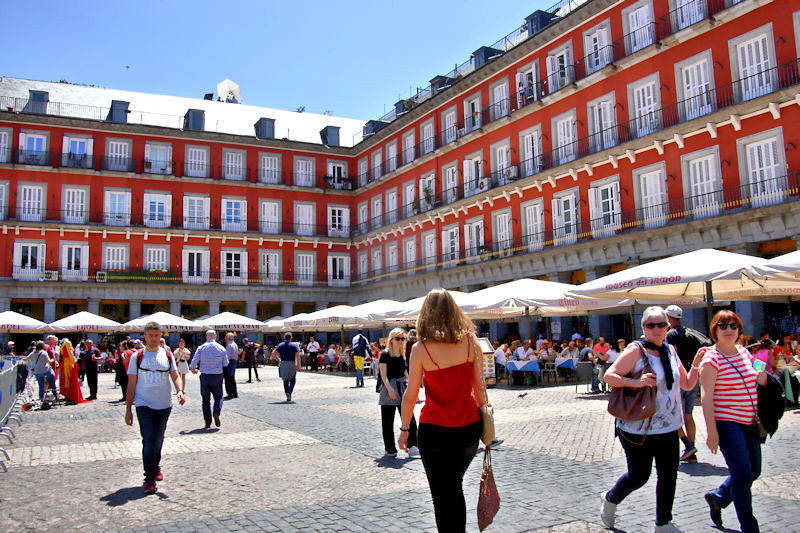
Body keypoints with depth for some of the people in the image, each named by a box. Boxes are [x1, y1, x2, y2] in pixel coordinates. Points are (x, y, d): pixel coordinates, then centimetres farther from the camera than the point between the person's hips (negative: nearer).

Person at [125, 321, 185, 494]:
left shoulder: (167, 355, 6)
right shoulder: (137, 357, -1)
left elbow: (175, 376, 3)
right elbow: (131, 384, 1)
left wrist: (180, 391, -18)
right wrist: (128, 409, -2)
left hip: (164, 404, 3)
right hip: (144, 405, -3)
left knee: (159, 440, 14)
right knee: (148, 440, -11)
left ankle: (156, 466, 37)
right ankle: (150, 479, -6)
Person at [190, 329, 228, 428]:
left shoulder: (201, 348, -3)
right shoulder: (221, 348, -1)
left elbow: (194, 362, -4)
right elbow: (226, 363, 5)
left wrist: (192, 369, 18)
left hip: (205, 376, 0)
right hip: (217, 376, 0)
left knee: (206, 399, 11)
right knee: (218, 396, 13)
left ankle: (208, 422, 9)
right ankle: (217, 413, -15)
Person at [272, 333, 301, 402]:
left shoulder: (280, 345, 10)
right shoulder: (294, 345, 3)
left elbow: (273, 354, 0)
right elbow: (297, 355, -9)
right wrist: (298, 365, -2)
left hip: (283, 364, 2)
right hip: (292, 364, -2)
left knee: (285, 380, 13)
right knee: (292, 380, 9)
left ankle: (288, 396, 11)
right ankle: (289, 392, -14)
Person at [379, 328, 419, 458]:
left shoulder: (402, 355, 13)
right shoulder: (385, 354, -6)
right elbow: (383, 375, -12)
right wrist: (389, 388, -23)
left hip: (402, 387, 5)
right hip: (389, 388, -5)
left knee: (409, 417, -5)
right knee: (388, 421, 3)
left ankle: (412, 447, -3)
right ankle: (390, 449, 14)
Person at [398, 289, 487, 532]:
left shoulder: (420, 348, -11)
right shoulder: (471, 342, -4)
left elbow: (411, 395, -7)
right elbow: (480, 387, 0)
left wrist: (404, 429, 5)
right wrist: (484, 418, 13)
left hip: (434, 430, -3)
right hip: (469, 428, 4)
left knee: (441, 495, 10)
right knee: (455, 487, 24)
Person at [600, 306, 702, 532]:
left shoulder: (670, 351, 8)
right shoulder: (636, 350, -11)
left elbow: (687, 384, 15)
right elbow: (609, 376, -15)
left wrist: (696, 363, 0)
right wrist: (636, 382, -29)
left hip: (668, 427, 6)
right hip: (639, 427, -6)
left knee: (669, 476, 10)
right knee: (639, 476, 4)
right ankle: (610, 499, 32)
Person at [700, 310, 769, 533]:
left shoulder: (744, 352, 9)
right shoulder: (711, 358, -13)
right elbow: (706, 396, -16)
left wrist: (762, 378, -1)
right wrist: (711, 431, -21)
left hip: (749, 422, 8)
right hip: (726, 423, -8)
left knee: (753, 471, 15)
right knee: (742, 474, -6)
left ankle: (717, 497, 36)